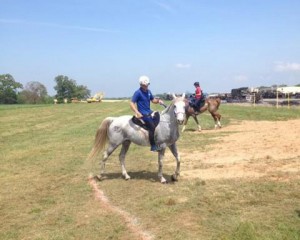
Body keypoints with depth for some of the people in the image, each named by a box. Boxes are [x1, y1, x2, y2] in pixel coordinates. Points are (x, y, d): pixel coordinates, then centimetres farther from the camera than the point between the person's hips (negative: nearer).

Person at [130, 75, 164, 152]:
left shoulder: (148, 91, 10)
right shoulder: (138, 93, -13)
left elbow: (153, 100, 21)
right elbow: (132, 103, -17)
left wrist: (158, 101, -2)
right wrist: (137, 112, -29)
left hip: (149, 112, 9)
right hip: (143, 114, -9)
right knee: (152, 127, -21)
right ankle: (153, 146, -14)